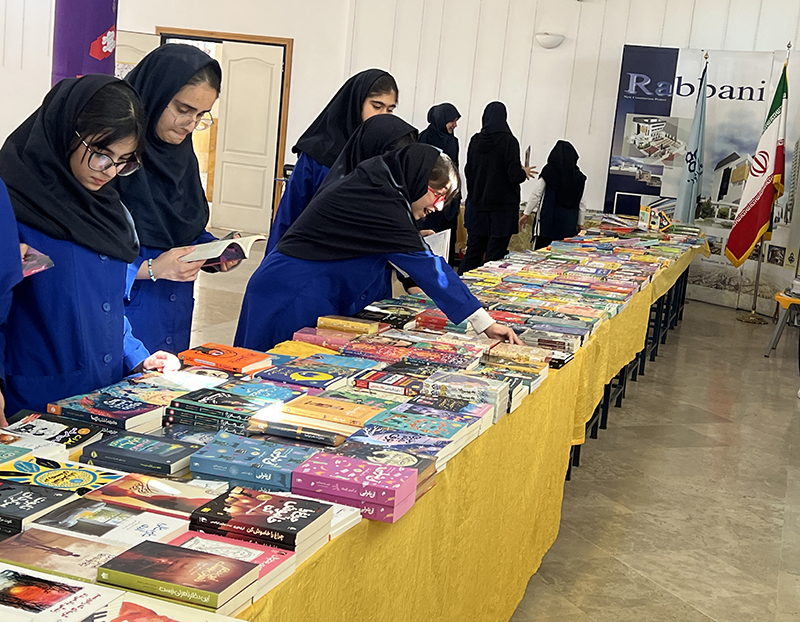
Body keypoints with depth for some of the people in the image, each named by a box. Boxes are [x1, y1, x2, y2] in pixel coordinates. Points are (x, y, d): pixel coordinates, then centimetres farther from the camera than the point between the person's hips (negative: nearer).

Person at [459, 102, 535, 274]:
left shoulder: (475, 141, 2)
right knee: (494, 254, 0)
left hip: (477, 204, 5)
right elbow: (514, 175, -15)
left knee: (472, 253, 12)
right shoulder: (509, 142, -12)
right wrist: (524, 172, 5)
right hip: (501, 207, -5)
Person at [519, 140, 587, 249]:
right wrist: (579, 224, 18)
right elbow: (582, 204, 8)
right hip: (568, 225, 3)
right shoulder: (579, 177, 4)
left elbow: (536, 194, -3)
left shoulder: (549, 171, -4)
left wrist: (526, 214, 4)